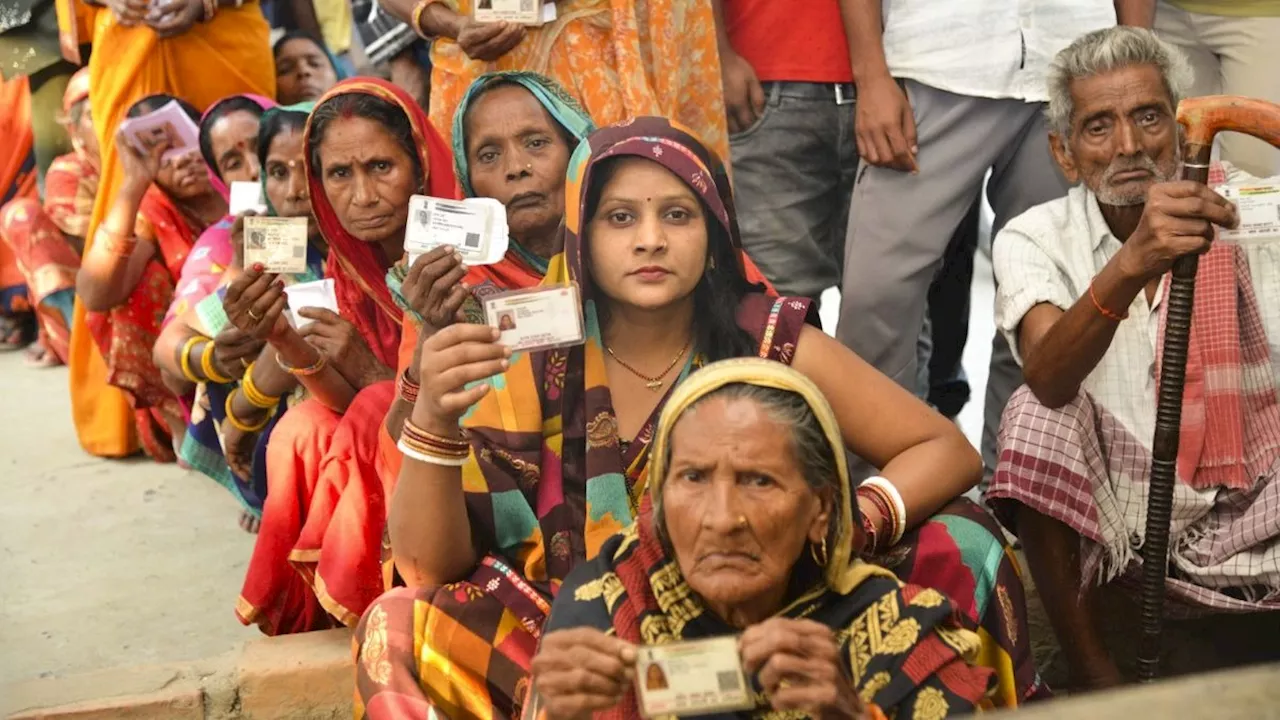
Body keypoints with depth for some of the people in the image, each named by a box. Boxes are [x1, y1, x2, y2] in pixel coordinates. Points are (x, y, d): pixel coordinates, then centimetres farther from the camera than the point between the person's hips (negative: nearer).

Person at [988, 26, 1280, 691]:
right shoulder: (1034, 239, -7)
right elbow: (1049, 380, -28)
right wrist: (1130, 266, -46)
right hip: (1120, 519, 0)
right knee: (1037, 416, -27)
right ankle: (1092, 674, -14)